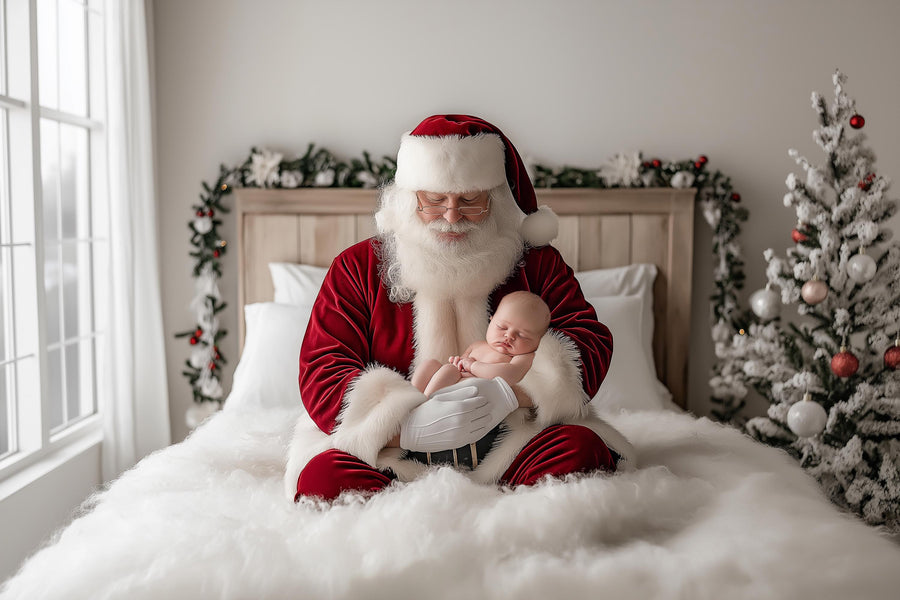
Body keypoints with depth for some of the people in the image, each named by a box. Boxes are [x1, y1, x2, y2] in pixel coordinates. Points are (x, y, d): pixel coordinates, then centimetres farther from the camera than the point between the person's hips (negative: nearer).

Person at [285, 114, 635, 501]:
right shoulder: (357, 267, 6)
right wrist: (409, 426, -22)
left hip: (507, 448, 1)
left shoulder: (537, 263, 9)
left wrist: (510, 393, -22)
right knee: (321, 477, -29)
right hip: (391, 458, 0)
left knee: (582, 448, -27)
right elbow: (320, 371, -3)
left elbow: (591, 340, -1)